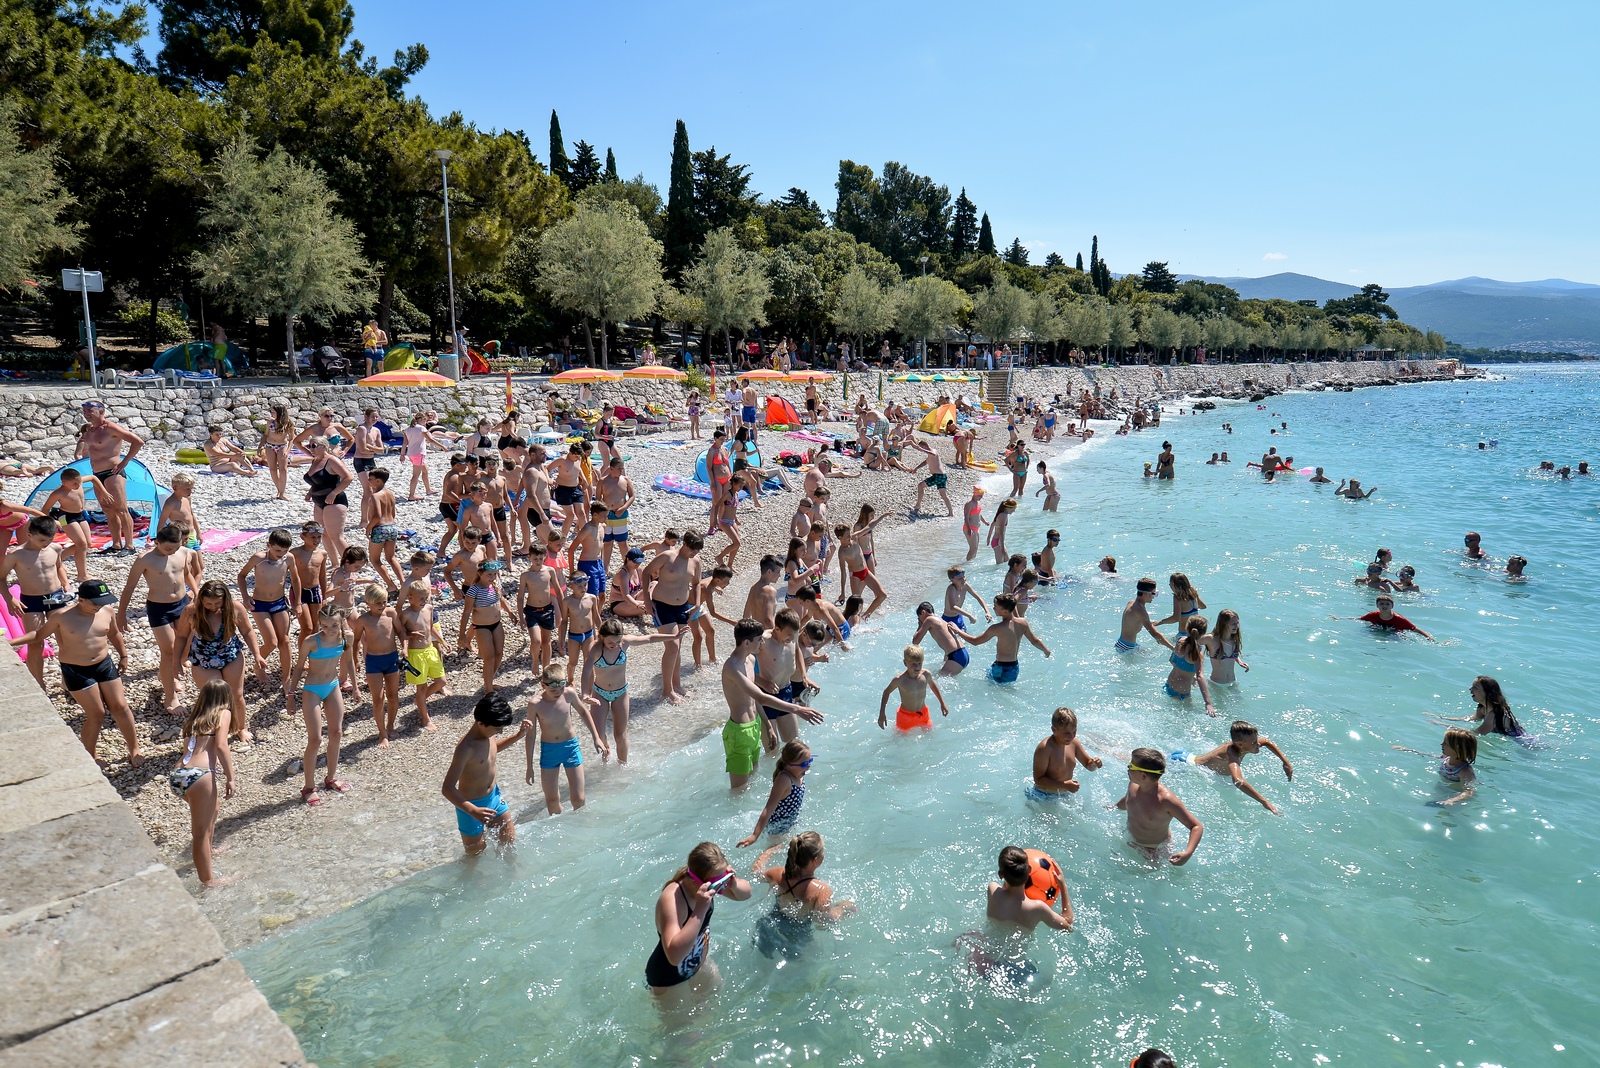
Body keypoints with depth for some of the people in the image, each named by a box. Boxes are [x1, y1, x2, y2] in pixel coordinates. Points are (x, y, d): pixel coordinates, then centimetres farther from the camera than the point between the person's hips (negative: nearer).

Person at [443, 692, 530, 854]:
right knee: (475, 855, 13)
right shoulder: (466, 748, -33)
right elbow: (448, 789, -33)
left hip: (494, 796, 7)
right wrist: (473, 811, -44)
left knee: (510, 841, 20)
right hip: (471, 805, -7)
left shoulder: (487, 734, -9)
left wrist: (519, 735, 4)